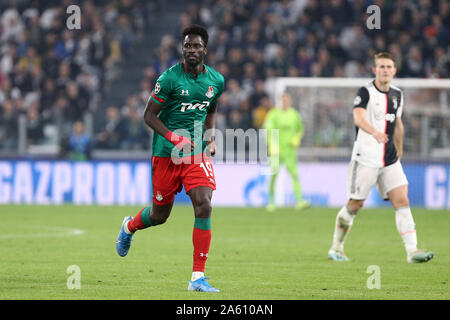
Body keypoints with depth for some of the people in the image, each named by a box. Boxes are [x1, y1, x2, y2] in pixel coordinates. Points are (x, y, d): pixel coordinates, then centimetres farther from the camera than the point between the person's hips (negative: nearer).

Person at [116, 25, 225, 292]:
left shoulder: (216, 80, 4)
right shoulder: (169, 78, -11)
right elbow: (149, 115, -8)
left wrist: (211, 138, 6)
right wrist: (174, 138, -21)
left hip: (198, 153, 3)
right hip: (166, 154, -3)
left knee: (204, 205, -16)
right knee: (160, 215, 8)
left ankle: (198, 277, -13)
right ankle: (129, 227, 46)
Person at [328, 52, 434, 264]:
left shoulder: (397, 95, 10)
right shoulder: (365, 92, -10)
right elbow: (358, 118, -28)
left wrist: (399, 149, 31)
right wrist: (374, 132, -47)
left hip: (389, 161, 5)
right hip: (365, 158, -5)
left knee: (402, 201, -9)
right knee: (354, 205, 2)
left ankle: (412, 251, -14)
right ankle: (336, 248, 21)